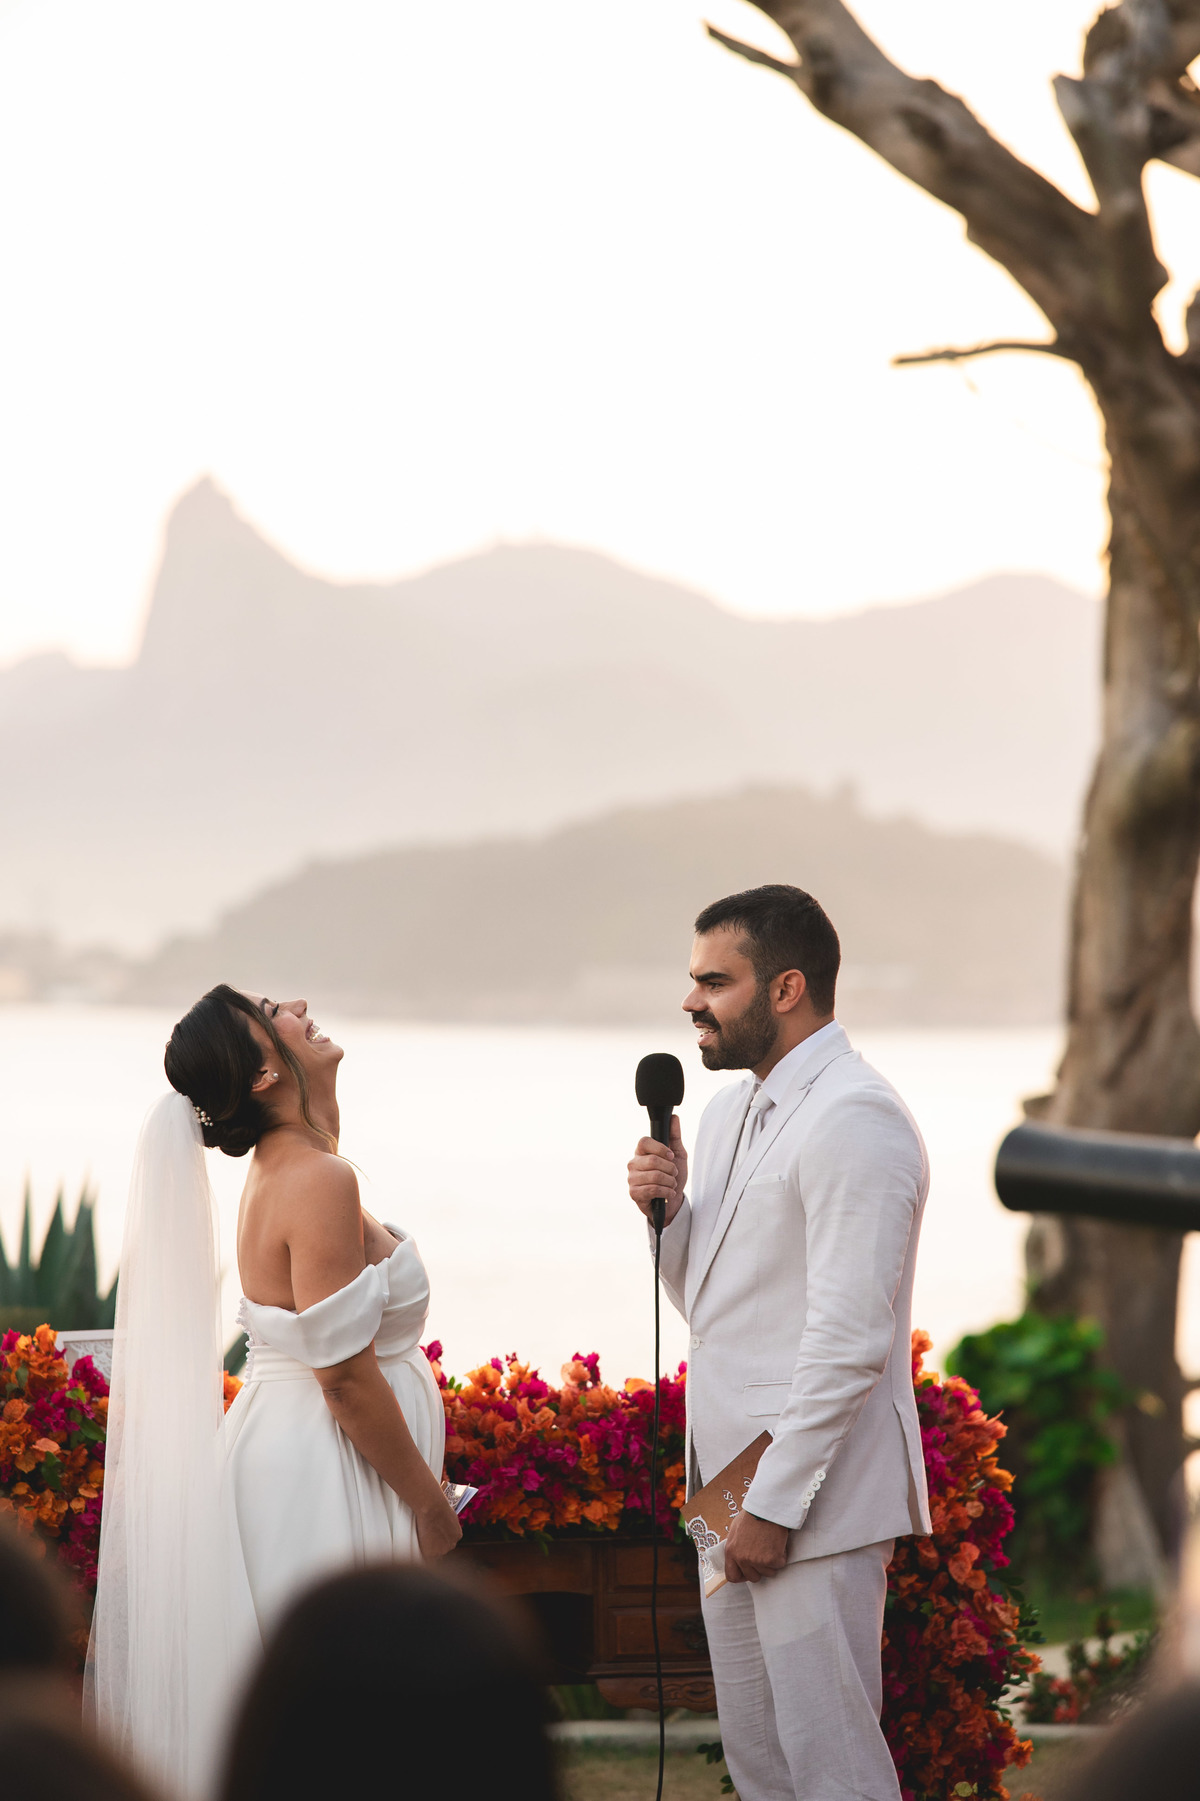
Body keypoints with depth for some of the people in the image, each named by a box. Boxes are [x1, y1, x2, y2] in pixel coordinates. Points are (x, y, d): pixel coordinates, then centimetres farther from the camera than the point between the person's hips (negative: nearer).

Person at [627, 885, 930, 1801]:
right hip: (732, 1482, 10)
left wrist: (775, 1503, -20)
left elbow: (851, 1338, -21)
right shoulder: (731, 1111, 14)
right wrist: (668, 1208, 1)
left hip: (813, 1494, -10)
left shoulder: (853, 1117, -16)